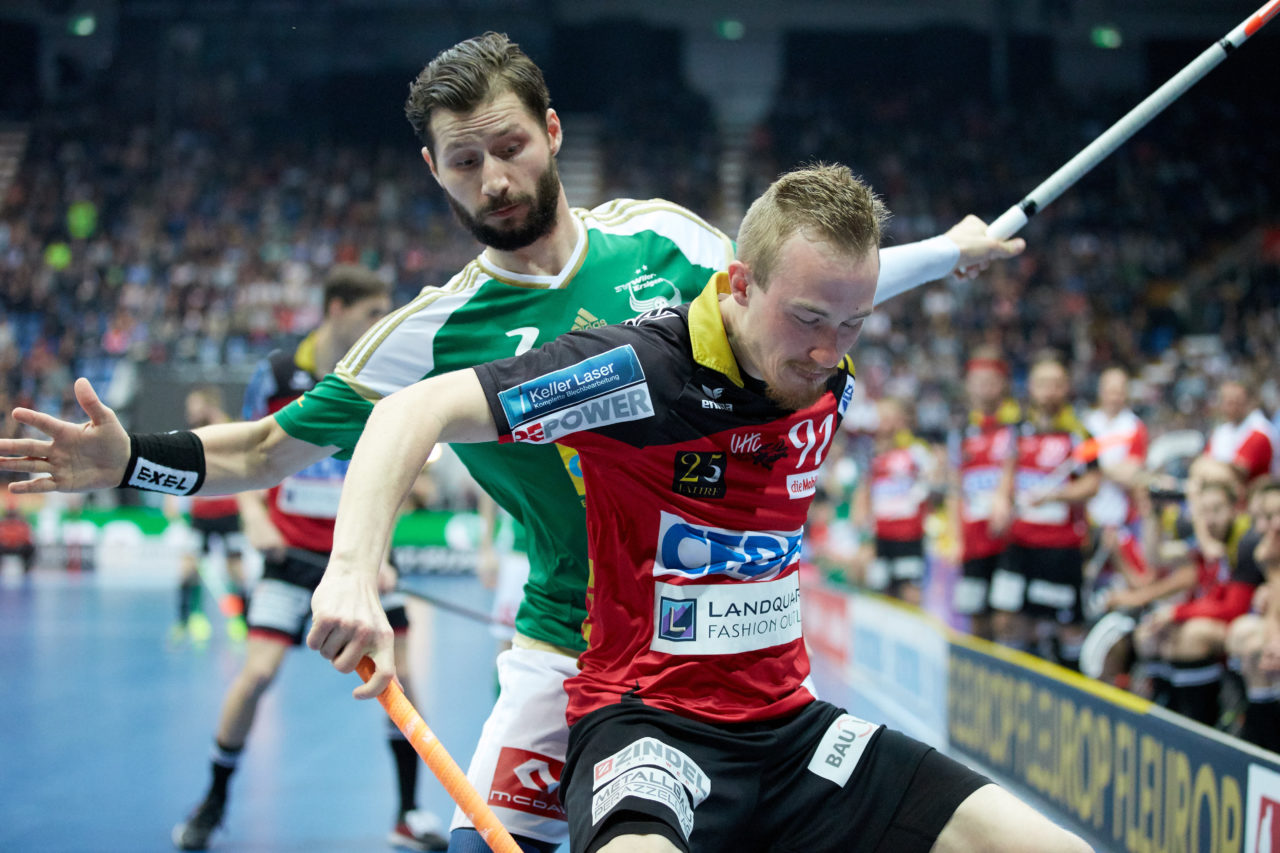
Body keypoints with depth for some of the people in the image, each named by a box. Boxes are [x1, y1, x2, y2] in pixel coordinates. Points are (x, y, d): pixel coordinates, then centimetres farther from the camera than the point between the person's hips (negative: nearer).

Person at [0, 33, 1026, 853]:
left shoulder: (661, 235, -2)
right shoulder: (435, 334, -9)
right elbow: (271, 447, -2)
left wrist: (947, 252, 23)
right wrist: (131, 460, -17)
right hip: (575, 647, -2)